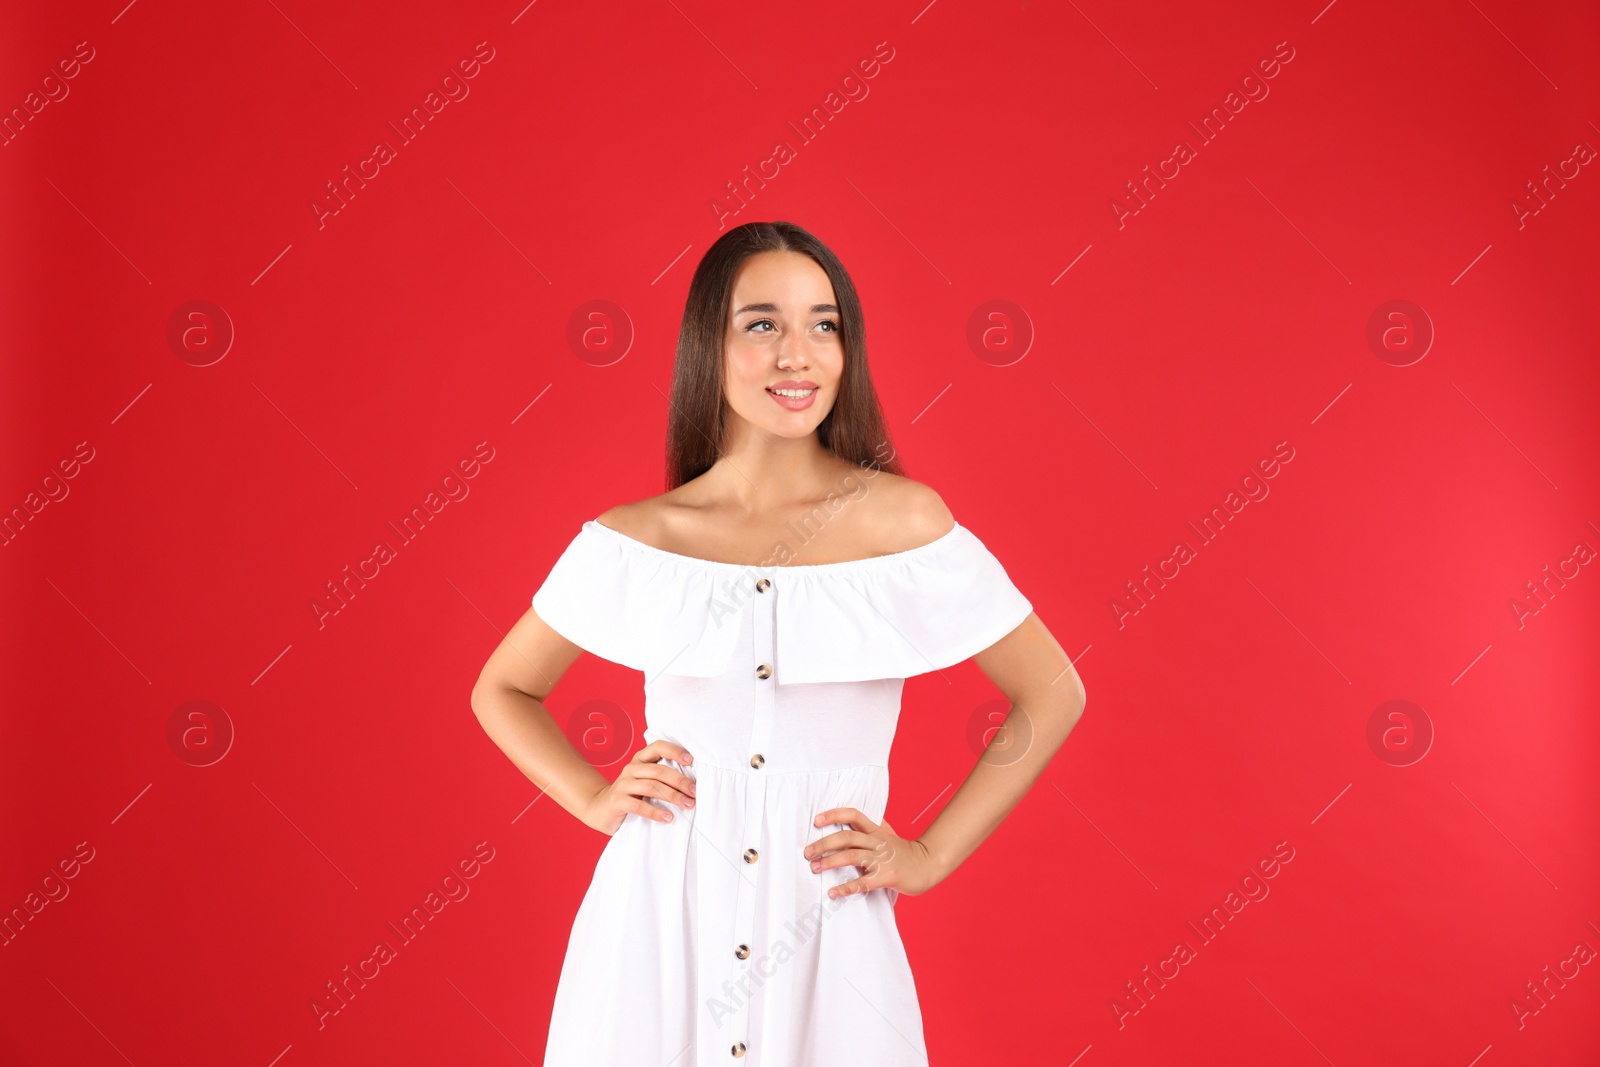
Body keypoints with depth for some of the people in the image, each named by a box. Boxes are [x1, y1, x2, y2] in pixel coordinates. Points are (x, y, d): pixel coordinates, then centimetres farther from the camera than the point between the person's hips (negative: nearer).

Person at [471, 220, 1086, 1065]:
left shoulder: (903, 522, -7)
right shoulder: (632, 543, -3)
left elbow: (1053, 693, 2)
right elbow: (502, 691, 12)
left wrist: (931, 855, -1)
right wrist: (596, 799, -2)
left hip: (823, 930, -1)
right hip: (657, 922, 1)